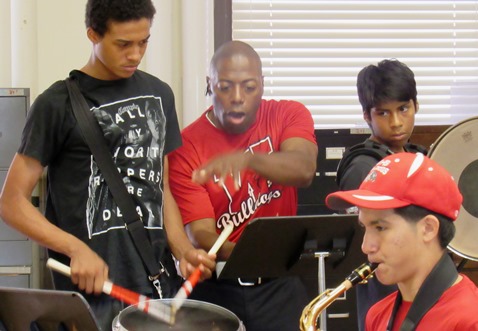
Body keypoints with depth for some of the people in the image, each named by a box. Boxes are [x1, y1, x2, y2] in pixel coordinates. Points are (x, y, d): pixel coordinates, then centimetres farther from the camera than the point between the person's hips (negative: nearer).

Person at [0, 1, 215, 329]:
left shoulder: (158, 95, 12)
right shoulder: (58, 104, -5)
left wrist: (183, 250, 0)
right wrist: (75, 249, -19)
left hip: (160, 286, 5)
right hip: (92, 288, -5)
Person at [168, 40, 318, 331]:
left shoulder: (288, 116, -2)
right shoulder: (187, 147, -8)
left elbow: (304, 170, -23)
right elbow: (200, 231, -15)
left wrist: (246, 159, -41)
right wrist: (237, 254, -37)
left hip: (279, 283, 1)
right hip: (215, 287, -1)